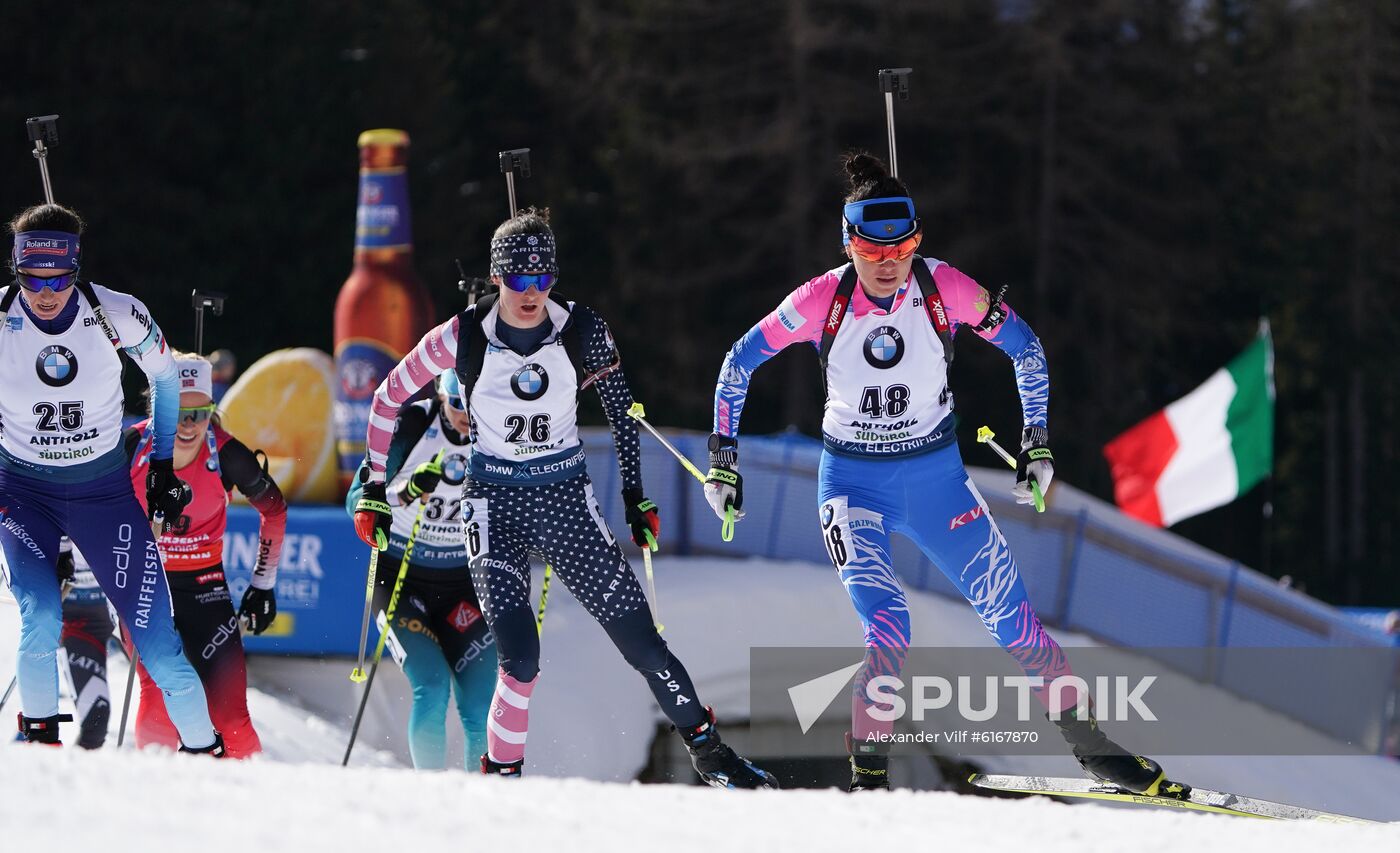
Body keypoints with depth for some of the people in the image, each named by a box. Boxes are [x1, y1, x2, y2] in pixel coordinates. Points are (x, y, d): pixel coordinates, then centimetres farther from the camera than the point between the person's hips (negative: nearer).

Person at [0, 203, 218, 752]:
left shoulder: (117, 316, -17)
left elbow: (165, 377, 4)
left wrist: (165, 464, 7)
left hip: (103, 489, 0)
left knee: (154, 633, -5)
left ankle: (204, 748, 7)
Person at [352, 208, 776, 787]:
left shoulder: (582, 331, -8)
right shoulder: (463, 337, -12)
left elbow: (622, 411, 7)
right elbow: (389, 397, 2)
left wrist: (635, 495, 7)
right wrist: (373, 488, 3)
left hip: (567, 497, 2)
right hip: (495, 504, -2)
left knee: (639, 637, -3)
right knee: (520, 657, -20)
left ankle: (708, 751, 12)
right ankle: (501, 775, -3)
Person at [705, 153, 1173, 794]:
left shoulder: (944, 289, -14)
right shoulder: (823, 300, -15)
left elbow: (1026, 350, 2)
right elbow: (739, 367, -2)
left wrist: (1038, 445, 2)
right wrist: (724, 461, -2)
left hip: (936, 474, 2)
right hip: (852, 482, -2)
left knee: (1010, 614, -2)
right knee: (888, 628, -23)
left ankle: (1091, 743, 11)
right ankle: (869, 771, -12)